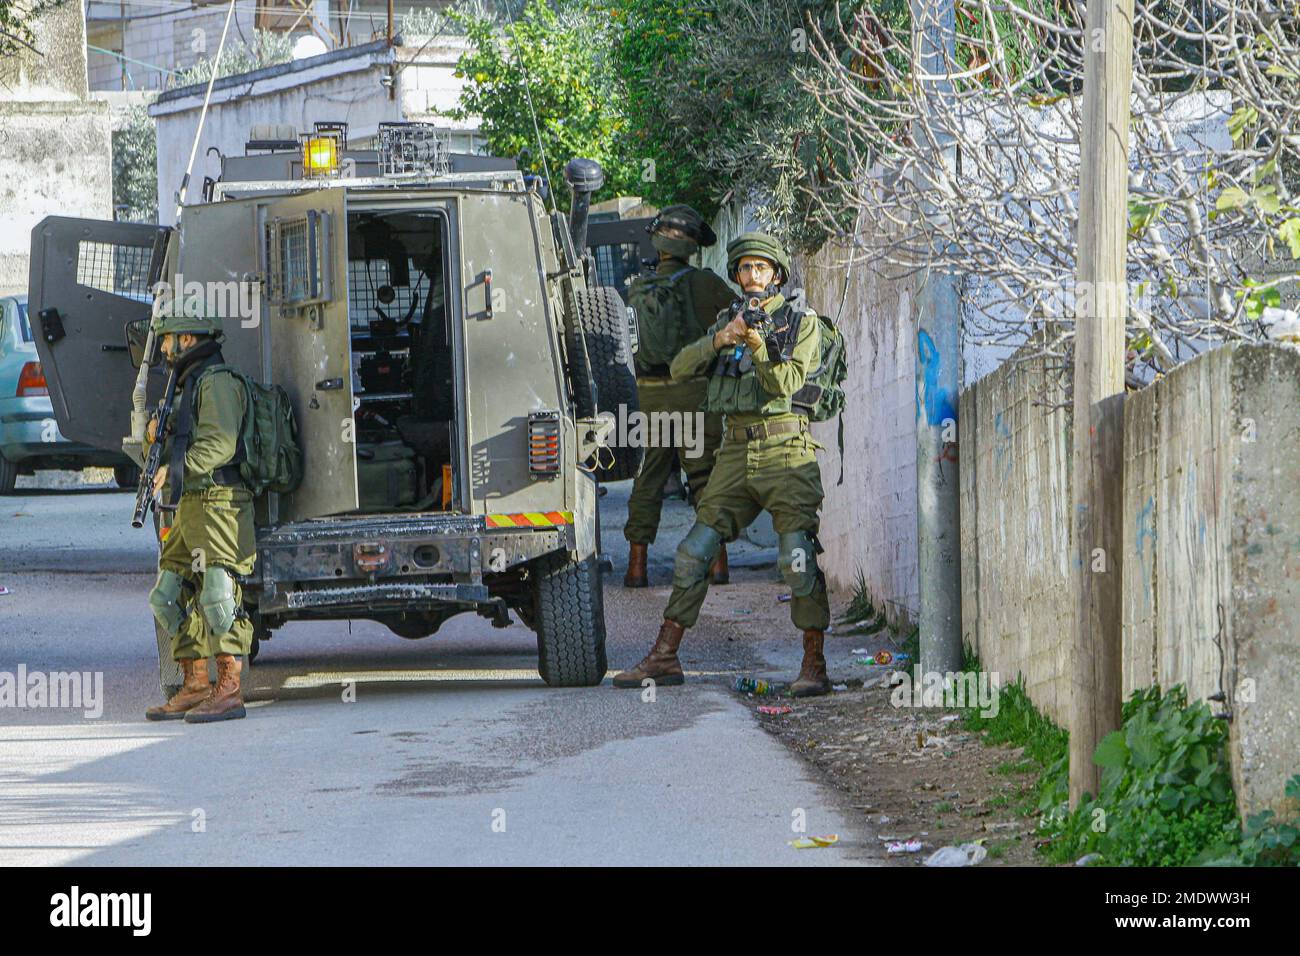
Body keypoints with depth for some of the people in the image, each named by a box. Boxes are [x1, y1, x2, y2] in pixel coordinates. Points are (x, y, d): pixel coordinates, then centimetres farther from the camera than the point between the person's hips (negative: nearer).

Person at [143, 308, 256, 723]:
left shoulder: (217, 381, -9)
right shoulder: (188, 385, 24)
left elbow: (219, 445, -20)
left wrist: (174, 470, -21)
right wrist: (159, 439, 9)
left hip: (217, 503, -11)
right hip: (188, 509, 11)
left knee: (218, 595, -14)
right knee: (174, 595, 9)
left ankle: (228, 692, -16)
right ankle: (194, 688, 12)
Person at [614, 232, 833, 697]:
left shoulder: (802, 322, 3)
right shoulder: (729, 319, 16)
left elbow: (786, 383, -9)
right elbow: (681, 368, 7)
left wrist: (758, 344, -23)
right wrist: (719, 341, -9)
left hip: (786, 452, -5)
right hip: (736, 453, 5)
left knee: (798, 557, -15)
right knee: (693, 552, 2)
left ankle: (814, 666, -13)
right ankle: (664, 658, 8)